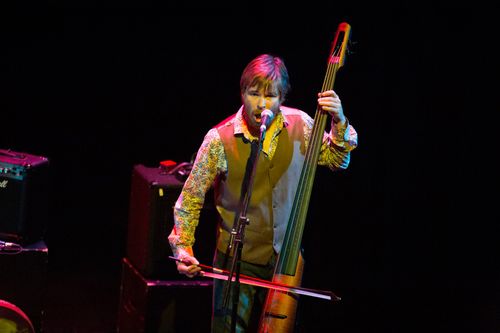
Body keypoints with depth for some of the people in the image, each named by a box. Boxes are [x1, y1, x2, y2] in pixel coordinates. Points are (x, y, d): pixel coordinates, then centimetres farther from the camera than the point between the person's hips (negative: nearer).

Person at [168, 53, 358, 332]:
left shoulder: (300, 125, -7)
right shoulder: (220, 139, -15)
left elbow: (337, 160, 8)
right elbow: (191, 198, -7)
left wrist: (339, 122, -9)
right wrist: (183, 247, -18)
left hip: (286, 257, 3)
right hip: (239, 260, -3)